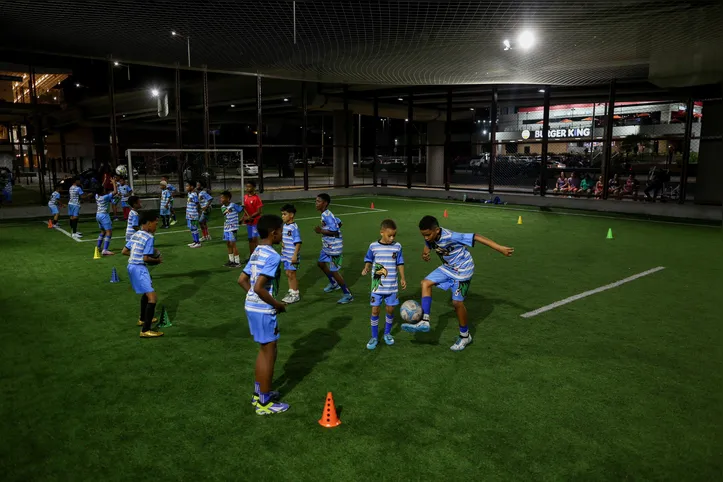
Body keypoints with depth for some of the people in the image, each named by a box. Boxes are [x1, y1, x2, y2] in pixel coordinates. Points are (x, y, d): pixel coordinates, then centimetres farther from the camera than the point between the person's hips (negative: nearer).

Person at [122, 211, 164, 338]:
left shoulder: (136, 234, 11)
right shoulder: (149, 237, -14)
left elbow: (124, 251, 14)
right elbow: (146, 258, -19)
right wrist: (157, 260, -3)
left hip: (132, 266, 10)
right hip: (139, 268, -10)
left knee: (146, 293, 31)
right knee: (152, 298, -15)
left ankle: (143, 319, 46)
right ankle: (146, 331, -19)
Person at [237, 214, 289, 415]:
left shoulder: (256, 253, 9)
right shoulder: (273, 256, -20)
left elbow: (242, 280, 13)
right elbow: (259, 287, -26)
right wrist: (278, 305, -14)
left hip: (251, 307, 9)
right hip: (263, 310, -9)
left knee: (264, 350, 22)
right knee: (269, 354, 3)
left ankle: (258, 393, 34)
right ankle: (265, 403, 14)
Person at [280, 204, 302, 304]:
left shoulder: (294, 227, -18)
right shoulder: (284, 226, 7)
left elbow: (298, 242, -19)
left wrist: (295, 255, -22)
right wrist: (282, 242, 2)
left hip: (292, 256, -8)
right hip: (285, 255, 8)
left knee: (292, 274, 1)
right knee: (288, 273, 15)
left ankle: (295, 295, 14)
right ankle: (291, 292, 29)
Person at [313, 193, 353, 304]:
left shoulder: (326, 215, -24)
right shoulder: (326, 214, 6)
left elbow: (335, 231, -28)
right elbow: (339, 222, 16)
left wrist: (321, 231, -24)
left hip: (334, 248, -10)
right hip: (327, 246, 11)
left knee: (334, 271, -4)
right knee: (321, 263, 25)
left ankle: (348, 295, 8)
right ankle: (334, 284, 44)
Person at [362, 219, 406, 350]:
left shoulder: (397, 246, -2)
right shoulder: (373, 246, -6)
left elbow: (400, 263, 6)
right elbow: (369, 260, 6)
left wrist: (402, 278, 4)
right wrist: (366, 268, -13)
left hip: (392, 286, 1)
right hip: (377, 285, -1)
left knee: (390, 309, 8)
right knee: (375, 310, 0)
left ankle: (387, 333, 30)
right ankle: (374, 337, 14)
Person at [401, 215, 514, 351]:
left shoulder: (450, 237, -35)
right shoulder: (430, 237, -14)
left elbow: (477, 237, -34)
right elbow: (428, 246, 10)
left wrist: (500, 248, -37)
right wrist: (425, 253, -16)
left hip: (463, 269, -7)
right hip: (448, 267, 7)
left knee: (457, 302, -3)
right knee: (426, 283, -4)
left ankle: (465, 336, 18)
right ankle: (425, 322, -4)